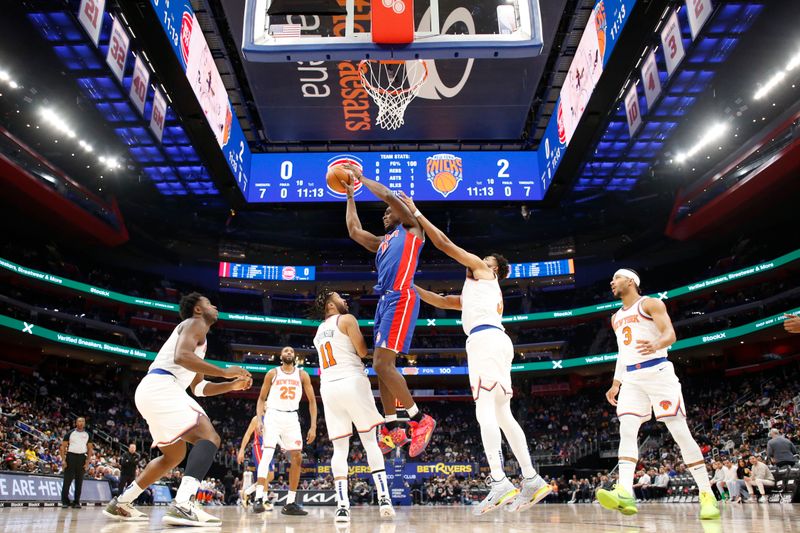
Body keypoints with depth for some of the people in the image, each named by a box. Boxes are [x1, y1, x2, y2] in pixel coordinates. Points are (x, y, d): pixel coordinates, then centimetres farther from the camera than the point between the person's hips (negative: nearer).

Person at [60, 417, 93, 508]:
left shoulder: (87, 435, 8)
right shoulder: (70, 433, 0)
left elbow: (90, 449, 10)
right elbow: (63, 446, 0)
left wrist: (88, 462, 0)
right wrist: (63, 460, -10)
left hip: (82, 457, 3)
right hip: (71, 456, -3)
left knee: (79, 481, 5)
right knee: (67, 480, -3)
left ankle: (76, 502, 11)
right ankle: (65, 501, 6)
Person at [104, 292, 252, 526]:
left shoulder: (198, 338, 31)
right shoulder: (194, 323, 1)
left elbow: (199, 388, 32)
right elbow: (181, 356, -20)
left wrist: (232, 385, 21)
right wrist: (223, 372, -18)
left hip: (152, 391, 11)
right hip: (160, 387, -11)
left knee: (174, 455, 24)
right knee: (209, 436, -20)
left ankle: (120, 504, 29)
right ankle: (182, 505, -36)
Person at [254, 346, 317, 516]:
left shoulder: (302, 375, 5)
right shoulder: (272, 373, 2)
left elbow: (312, 401, 5)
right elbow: (261, 398, 5)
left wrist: (313, 426, -3)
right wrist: (259, 419, -11)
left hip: (292, 418, 3)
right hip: (273, 415, -3)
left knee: (297, 457, -1)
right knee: (267, 454, -19)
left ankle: (290, 503, 7)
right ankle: (259, 498, -21)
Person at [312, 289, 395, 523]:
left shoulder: (318, 332, 23)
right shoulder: (346, 319, 2)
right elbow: (363, 351, -3)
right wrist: (363, 339, 14)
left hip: (328, 387, 5)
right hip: (352, 382, -5)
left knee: (340, 448, 5)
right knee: (370, 441, 3)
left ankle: (342, 506, -5)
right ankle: (384, 499, -2)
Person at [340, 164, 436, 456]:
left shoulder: (411, 229, 9)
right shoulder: (382, 242, 30)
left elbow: (389, 195, -2)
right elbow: (354, 231, 30)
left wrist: (362, 177, 10)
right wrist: (350, 195, 35)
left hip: (400, 298, -9)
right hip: (385, 301, 9)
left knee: (382, 363, -18)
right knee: (381, 365, 5)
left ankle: (420, 420, -10)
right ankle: (392, 429, 10)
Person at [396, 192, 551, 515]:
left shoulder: (482, 271, 14)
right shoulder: (474, 292, 36)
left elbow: (445, 243, 10)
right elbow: (440, 301, 38)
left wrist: (416, 214, 15)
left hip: (485, 339, -9)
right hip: (493, 341, 9)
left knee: (484, 410, -15)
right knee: (502, 414, 6)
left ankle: (500, 483, -21)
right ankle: (531, 480, 4)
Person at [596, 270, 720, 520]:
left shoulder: (650, 304, 0)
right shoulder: (616, 317, 22)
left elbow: (670, 334, -14)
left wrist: (656, 345, -37)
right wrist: (615, 384, 20)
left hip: (658, 371, -6)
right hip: (631, 378, 6)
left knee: (680, 432, -7)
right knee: (626, 431, -11)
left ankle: (707, 495, 2)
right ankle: (624, 493, -22)